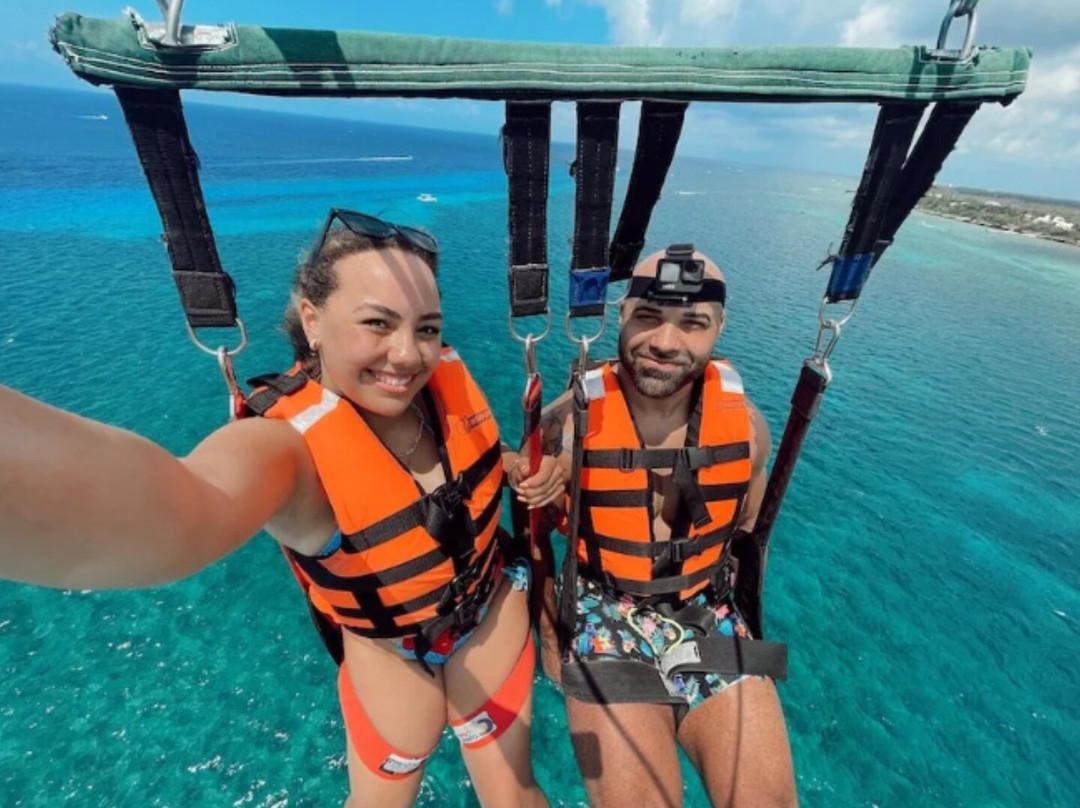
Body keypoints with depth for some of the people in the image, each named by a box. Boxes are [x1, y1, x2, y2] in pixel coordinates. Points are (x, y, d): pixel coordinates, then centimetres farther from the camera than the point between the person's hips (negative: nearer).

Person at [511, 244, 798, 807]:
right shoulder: (568, 423, -19)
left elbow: (747, 532, 9)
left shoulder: (745, 424, -9)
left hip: (709, 620, 3)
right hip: (606, 618, -2)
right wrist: (549, 635, 4)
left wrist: (741, 625, 17)